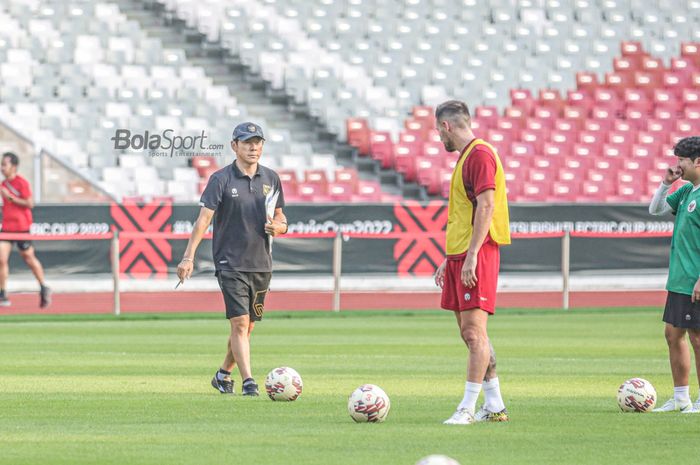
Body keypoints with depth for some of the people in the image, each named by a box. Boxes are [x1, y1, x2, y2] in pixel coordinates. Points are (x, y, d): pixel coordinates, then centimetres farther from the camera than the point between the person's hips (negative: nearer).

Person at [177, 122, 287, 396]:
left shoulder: (271, 179, 9)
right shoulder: (221, 179, -6)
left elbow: (281, 219, 17)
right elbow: (204, 219, -12)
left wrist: (278, 226, -8)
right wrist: (188, 256, -21)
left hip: (261, 265, 5)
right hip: (230, 264, -5)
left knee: (247, 327, 11)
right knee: (240, 323, -14)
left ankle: (223, 375, 28)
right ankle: (248, 382, -18)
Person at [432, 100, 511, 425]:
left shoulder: (480, 155, -11)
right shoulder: (465, 157, 20)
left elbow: (485, 207, -18)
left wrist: (471, 255, -23)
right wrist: (449, 259, 24)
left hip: (476, 254, -10)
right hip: (460, 254, 10)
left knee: (473, 330, -11)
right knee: (470, 333, 11)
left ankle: (467, 408, -13)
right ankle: (494, 406, 16)